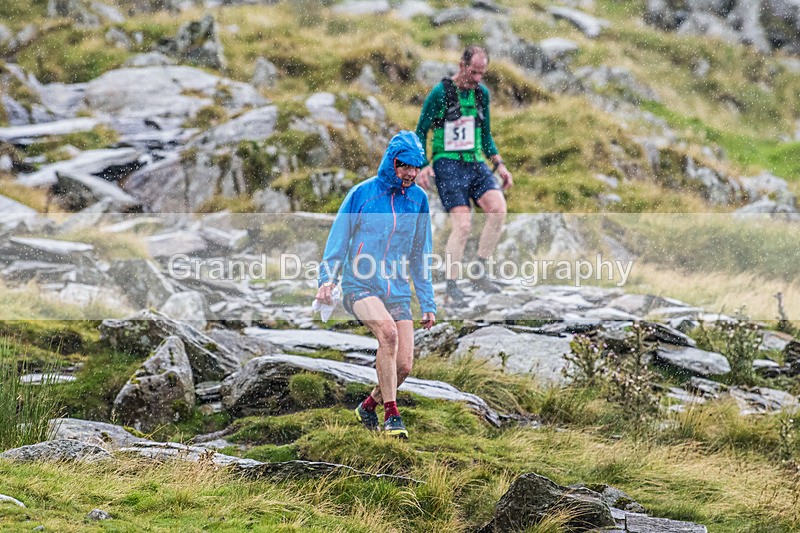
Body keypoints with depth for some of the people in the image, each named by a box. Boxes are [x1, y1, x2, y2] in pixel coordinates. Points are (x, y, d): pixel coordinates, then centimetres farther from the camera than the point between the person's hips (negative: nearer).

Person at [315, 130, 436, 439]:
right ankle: (391, 414, -24)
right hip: (359, 286, -4)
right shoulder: (362, 194, -2)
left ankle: (369, 407, 23)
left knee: (403, 366, -7)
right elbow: (338, 239, 2)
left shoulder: (418, 199, 9)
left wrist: (428, 303, 15)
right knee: (387, 331, -32)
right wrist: (327, 279, -13)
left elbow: (421, 255, 17)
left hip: (397, 290, 4)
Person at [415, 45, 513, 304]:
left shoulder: (482, 93, 11)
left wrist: (499, 165, 12)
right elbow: (421, 132, -1)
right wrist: (422, 166, -14)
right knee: (463, 224, -18)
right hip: (448, 164, -5)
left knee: (498, 208, -19)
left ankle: (479, 273, -9)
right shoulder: (440, 92, -6)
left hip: (476, 163, 5)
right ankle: (451, 287, -8)